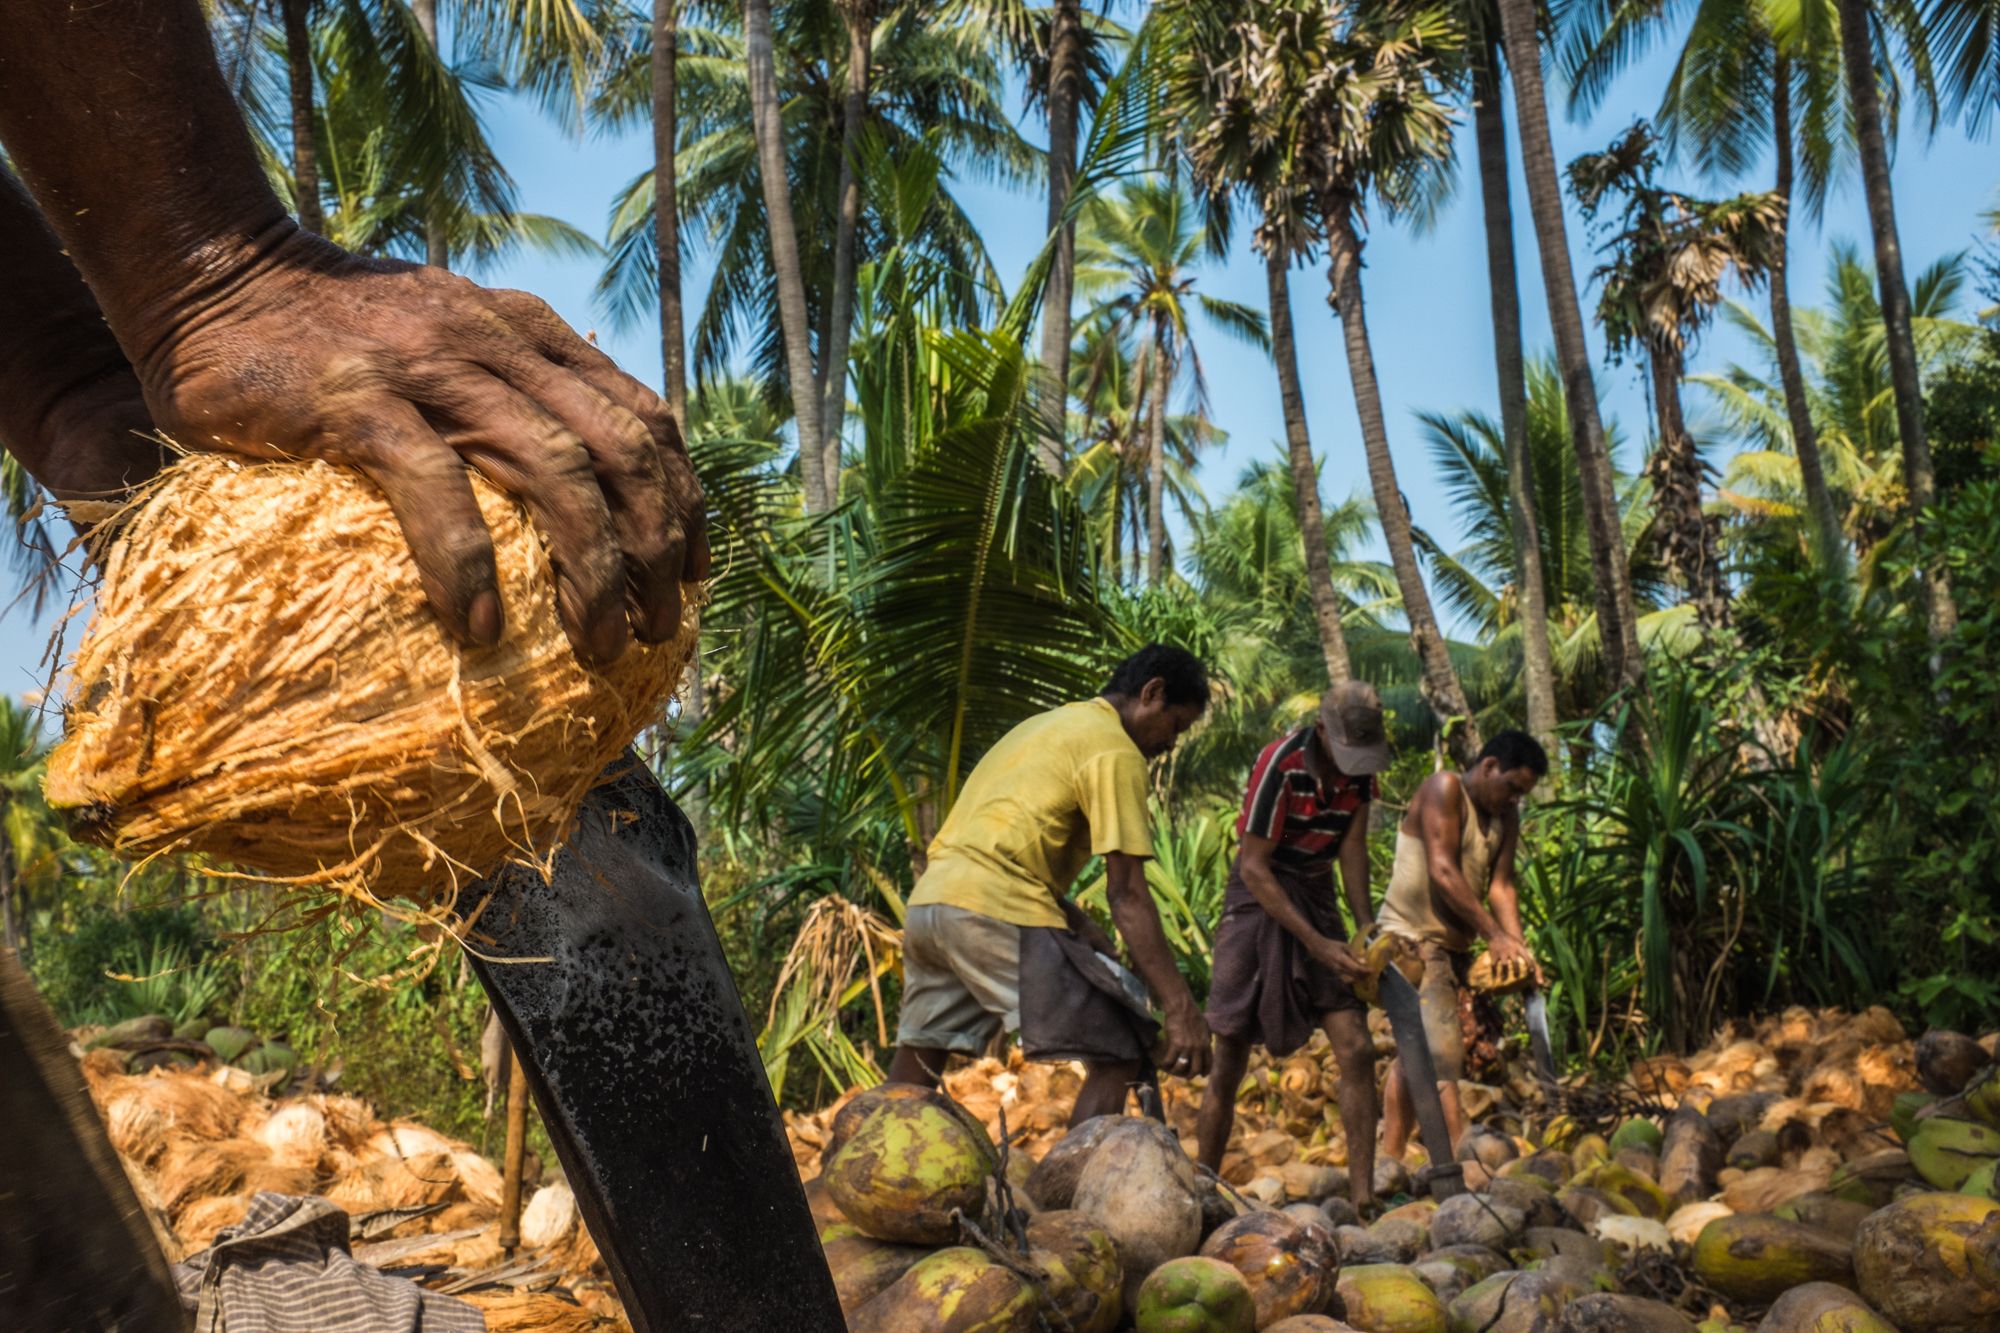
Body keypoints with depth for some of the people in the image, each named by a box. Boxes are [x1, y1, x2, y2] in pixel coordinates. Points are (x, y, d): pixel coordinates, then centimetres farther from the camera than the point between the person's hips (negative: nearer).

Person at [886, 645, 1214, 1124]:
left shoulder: (1045, 725, 25)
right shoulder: (1114, 749, -3)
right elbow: (1127, 892, -11)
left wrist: (1083, 926, 15)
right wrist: (1181, 1006, -12)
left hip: (927, 900, 10)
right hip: (995, 909, -9)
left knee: (917, 1065, 19)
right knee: (1118, 1056, -4)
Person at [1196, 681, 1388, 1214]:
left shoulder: (1361, 766, -4)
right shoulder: (1280, 765, -23)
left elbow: (1353, 848, 2)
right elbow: (1255, 869, -20)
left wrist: (1367, 928, -12)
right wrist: (1317, 945, -21)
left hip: (1317, 902, 5)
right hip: (1257, 902, -5)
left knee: (1357, 1051, -5)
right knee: (1229, 1062, -2)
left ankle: (1363, 1196, 1)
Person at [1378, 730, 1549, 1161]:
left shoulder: (1506, 817, 13)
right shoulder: (1444, 789, -11)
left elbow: (1500, 885, 3)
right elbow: (1442, 872, -19)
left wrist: (1518, 947, -13)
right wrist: (1494, 936, -20)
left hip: (1454, 945, 9)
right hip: (1412, 938, -9)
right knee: (1441, 1051, -15)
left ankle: (1390, 1161, 18)